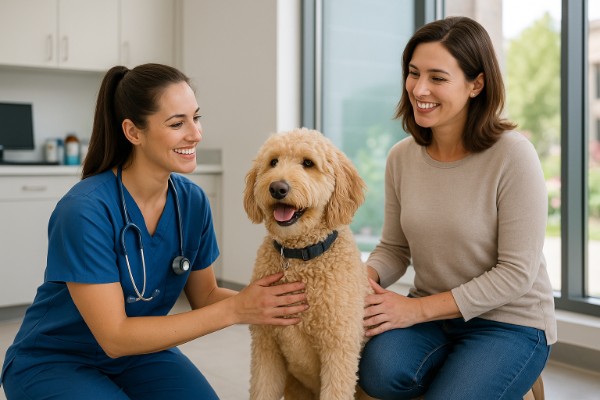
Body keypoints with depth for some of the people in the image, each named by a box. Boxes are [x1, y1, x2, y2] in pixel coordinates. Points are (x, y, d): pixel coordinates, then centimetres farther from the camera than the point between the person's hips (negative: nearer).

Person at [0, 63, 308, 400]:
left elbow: (204, 295, 1)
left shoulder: (193, 201, -9)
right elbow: (114, 337, -26)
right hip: (55, 362, -4)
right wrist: (233, 310, -29)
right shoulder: (85, 210, -27)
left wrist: (265, 302, -20)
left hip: (140, 351, 4)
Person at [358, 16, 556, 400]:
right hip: (430, 315, 4)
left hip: (510, 321, -3)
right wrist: (366, 277, -17)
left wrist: (417, 308, -20)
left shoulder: (513, 156, -18)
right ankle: (460, 363, 4)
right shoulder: (401, 157, -1)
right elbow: (394, 249, 7)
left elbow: (516, 273, -17)